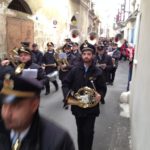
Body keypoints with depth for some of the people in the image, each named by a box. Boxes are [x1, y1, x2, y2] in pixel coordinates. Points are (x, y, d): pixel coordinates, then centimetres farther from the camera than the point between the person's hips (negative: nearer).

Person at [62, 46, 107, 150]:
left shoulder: (98, 72, -4)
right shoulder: (75, 70, -1)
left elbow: (103, 88, 1)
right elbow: (65, 83, 2)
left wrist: (100, 95, -20)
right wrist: (67, 93, -16)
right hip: (77, 106, 2)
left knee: (88, 132, 3)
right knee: (80, 131, 19)